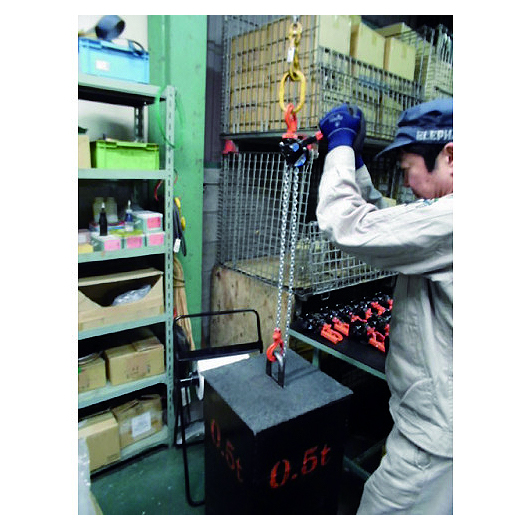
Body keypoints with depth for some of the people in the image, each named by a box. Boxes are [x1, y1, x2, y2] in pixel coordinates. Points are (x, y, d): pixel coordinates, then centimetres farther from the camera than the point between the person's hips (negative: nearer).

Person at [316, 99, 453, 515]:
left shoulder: (450, 219, -28)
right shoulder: (444, 215, 4)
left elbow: (344, 225, -29)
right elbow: (382, 221, 14)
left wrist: (341, 143, -14)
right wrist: (354, 159, 7)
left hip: (437, 432, -9)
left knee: (379, 510, 11)